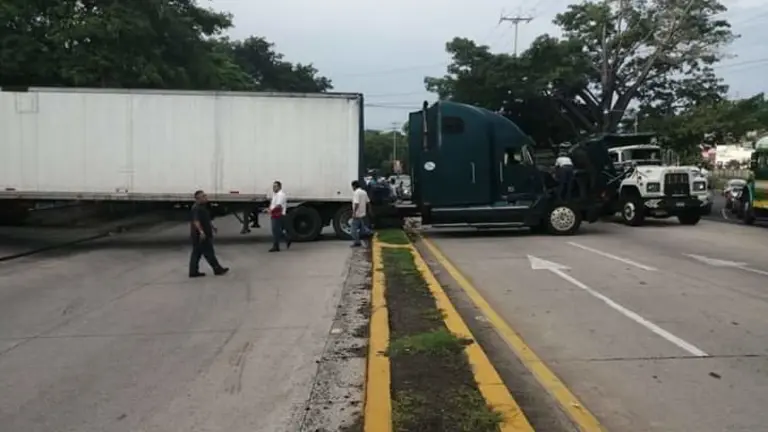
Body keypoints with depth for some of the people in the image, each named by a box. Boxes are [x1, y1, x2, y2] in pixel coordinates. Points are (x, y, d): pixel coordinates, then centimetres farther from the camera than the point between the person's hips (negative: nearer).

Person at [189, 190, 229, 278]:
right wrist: (201, 231, -38)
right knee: (208, 252, -2)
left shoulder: (203, 207, 16)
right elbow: (196, 221, -29)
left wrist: (212, 226, 32)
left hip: (204, 234, 11)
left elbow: (206, 219, 29)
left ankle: (193, 272, 14)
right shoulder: (196, 208, -18)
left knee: (196, 253, 11)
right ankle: (217, 269, 5)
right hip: (200, 234, -11)